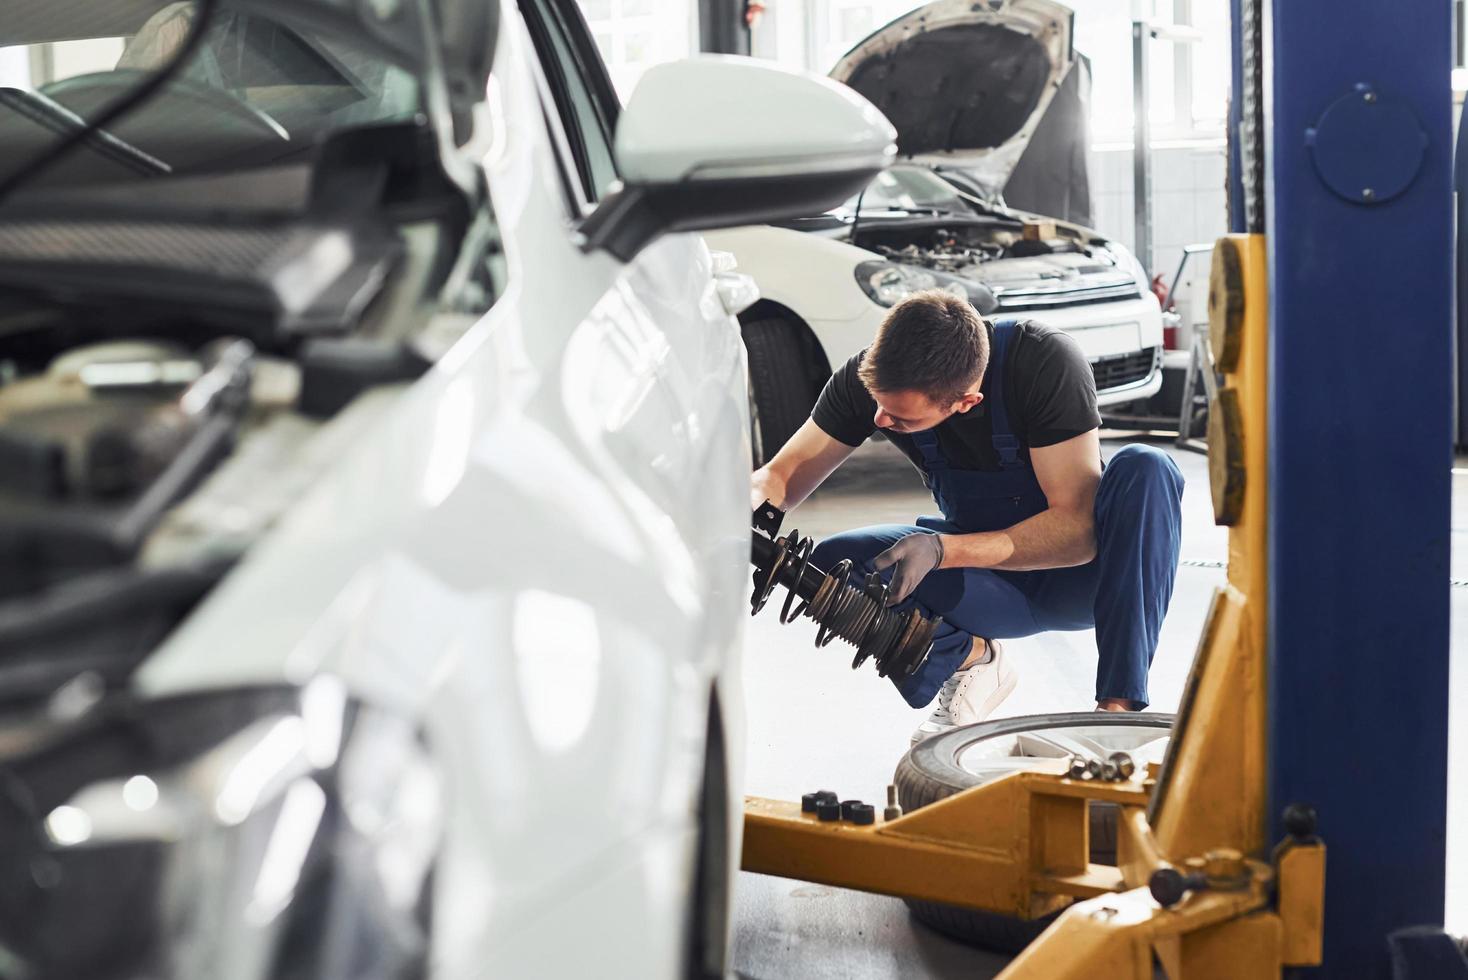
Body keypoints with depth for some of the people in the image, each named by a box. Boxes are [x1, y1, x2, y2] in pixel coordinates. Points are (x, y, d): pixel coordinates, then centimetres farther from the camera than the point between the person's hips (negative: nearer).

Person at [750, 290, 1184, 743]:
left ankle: (1118, 704, -29)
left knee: (1144, 469, -34)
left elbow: (1078, 527, -30)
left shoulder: (1048, 362, -28)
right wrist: (750, 504, -32)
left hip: (1079, 573, -3)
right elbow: (782, 475, -7)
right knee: (831, 563, -22)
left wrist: (941, 550, -40)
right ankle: (973, 659, 2)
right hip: (984, 578, 3)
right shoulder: (869, 376, -16)